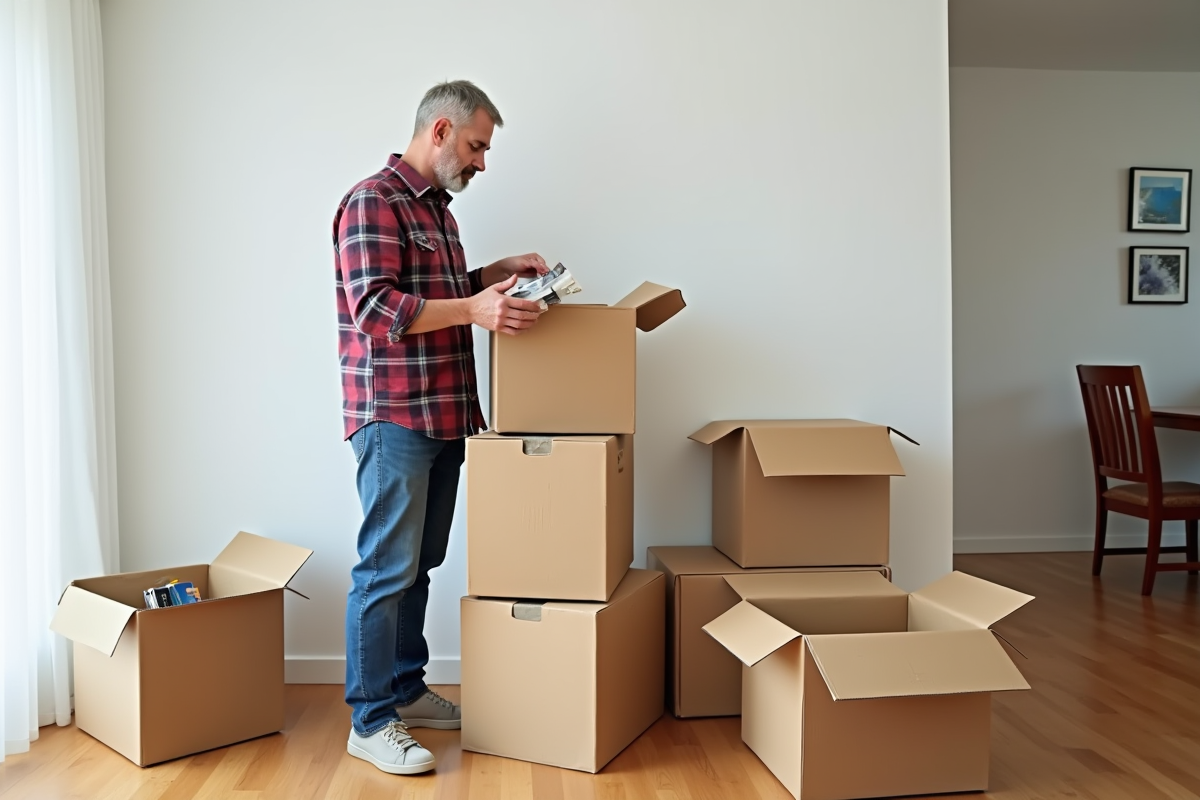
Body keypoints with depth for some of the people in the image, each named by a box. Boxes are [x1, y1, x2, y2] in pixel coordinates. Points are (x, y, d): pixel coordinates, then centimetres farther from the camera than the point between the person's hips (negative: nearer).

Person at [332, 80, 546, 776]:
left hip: (443, 416, 9)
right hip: (393, 415, -9)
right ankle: (371, 723, 7)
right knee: (387, 569, -4)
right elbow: (373, 307, -20)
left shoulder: (437, 207, 20)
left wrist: (497, 274, 13)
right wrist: (473, 309, -27)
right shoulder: (373, 202, -11)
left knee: (419, 563, 15)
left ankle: (406, 690, 28)